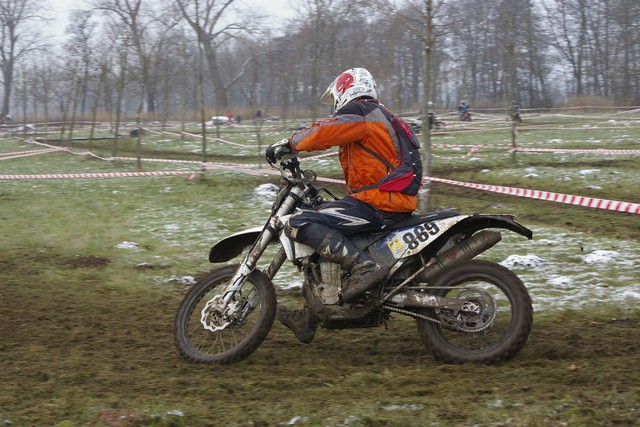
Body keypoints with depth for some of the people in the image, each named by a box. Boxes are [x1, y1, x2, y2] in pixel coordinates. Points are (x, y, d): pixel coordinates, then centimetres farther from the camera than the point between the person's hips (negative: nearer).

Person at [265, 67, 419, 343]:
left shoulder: (358, 115, -5)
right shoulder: (380, 117, 27)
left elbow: (320, 133, -17)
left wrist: (288, 144, -1)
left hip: (376, 204, -10)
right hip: (398, 204, 10)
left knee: (299, 224, -19)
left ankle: (363, 266, -31)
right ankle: (310, 318, 23)